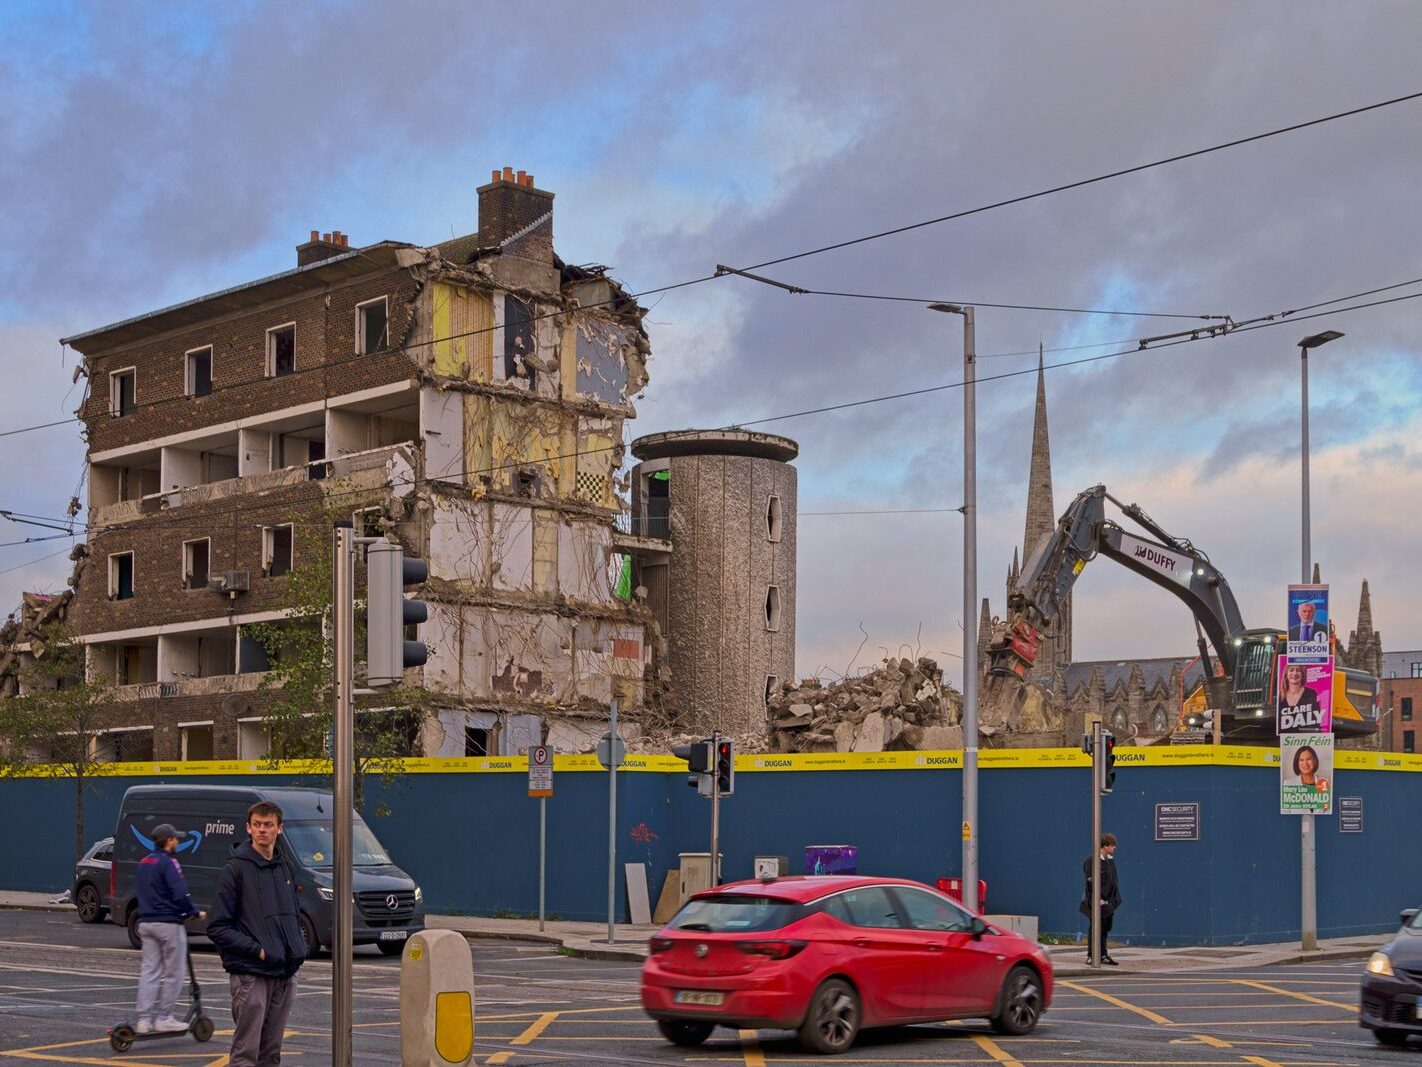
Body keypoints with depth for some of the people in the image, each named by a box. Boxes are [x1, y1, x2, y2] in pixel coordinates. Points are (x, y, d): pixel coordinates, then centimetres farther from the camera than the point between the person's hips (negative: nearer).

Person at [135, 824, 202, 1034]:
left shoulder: (144, 862, 13)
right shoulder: (167, 863, -14)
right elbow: (180, 894, -20)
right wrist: (194, 912, -7)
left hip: (146, 922, 8)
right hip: (168, 924, -8)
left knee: (149, 971, 8)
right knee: (173, 973, 3)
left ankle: (144, 1019, 3)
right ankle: (164, 1018, 4)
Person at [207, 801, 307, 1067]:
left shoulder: (283, 869, 14)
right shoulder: (236, 868, -6)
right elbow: (218, 927, -10)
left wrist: (299, 947, 7)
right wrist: (257, 950, -17)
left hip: (285, 974, 7)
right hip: (250, 975, -6)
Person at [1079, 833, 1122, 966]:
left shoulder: (1111, 860, 12)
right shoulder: (1092, 861, -12)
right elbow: (1090, 881, -15)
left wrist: (1114, 899, 12)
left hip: (1108, 902, 7)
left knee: (1105, 929, 11)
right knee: (1095, 929, -2)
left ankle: (1103, 955, 18)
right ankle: (1091, 955, 4)